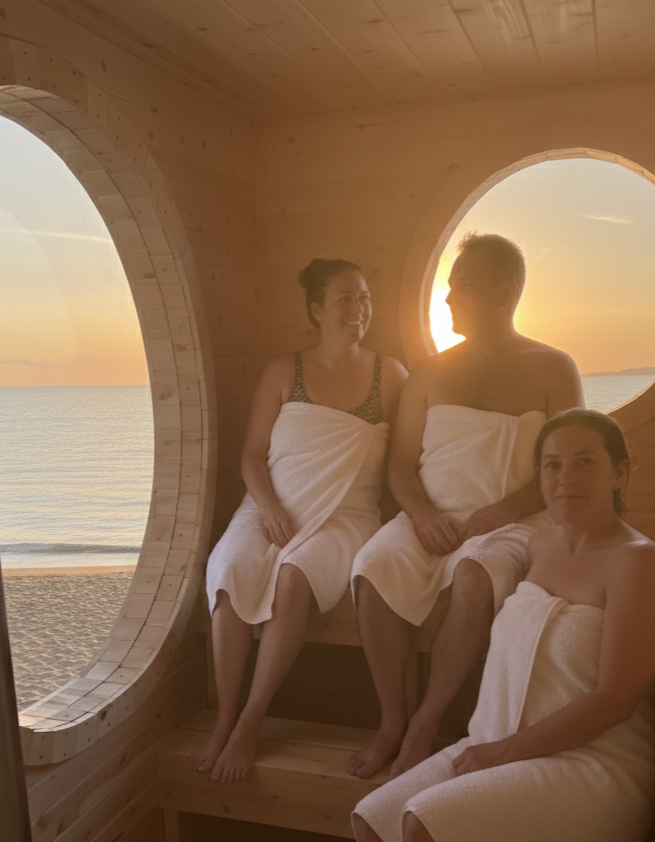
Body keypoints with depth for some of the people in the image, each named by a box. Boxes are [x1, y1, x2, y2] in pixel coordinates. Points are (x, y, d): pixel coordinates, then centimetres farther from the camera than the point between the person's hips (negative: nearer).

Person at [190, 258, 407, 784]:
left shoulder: (391, 376, 6)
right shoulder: (284, 372, 8)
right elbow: (253, 455, 7)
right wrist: (269, 508, -10)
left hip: (346, 516, -1)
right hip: (272, 508, 2)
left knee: (294, 575, -33)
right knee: (231, 572, -29)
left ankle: (251, 721, -19)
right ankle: (225, 719, -16)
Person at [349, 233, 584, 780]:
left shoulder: (552, 369, 5)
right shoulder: (431, 373, 13)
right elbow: (401, 462, 12)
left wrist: (496, 514, -16)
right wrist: (422, 513, -9)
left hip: (514, 525, -3)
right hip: (432, 519, 3)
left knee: (476, 575, -36)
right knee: (374, 567, -27)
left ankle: (426, 724, -18)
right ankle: (392, 722, -11)